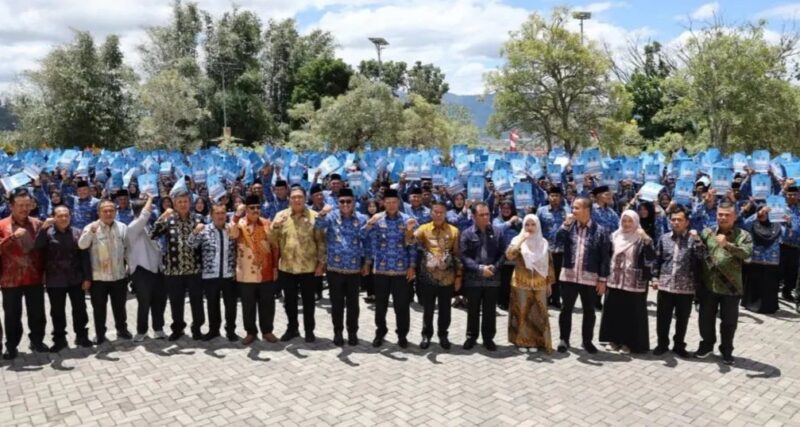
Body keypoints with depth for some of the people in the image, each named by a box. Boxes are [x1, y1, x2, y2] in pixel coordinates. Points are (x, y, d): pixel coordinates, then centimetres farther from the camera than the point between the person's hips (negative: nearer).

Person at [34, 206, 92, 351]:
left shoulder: (77, 233, 2)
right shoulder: (48, 233, -1)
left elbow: (84, 257, 1)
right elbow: (37, 247, -20)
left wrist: (87, 277, -2)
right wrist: (44, 228, -29)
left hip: (76, 279, 1)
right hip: (55, 280, -1)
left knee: (80, 309, 9)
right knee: (57, 311, 9)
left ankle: (81, 336, 24)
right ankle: (59, 339, 22)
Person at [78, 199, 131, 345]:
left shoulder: (122, 227, 4)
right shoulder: (91, 227, -6)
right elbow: (82, 245, -20)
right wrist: (91, 232, -36)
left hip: (119, 275, 2)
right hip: (98, 276, -2)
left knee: (119, 306, 14)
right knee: (99, 308, 7)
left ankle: (122, 330, 30)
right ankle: (100, 334, 20)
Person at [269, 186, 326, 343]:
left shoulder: (314, 216, -3)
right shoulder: (281, 215, 2)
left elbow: (321, 241, -2)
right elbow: (271, 240, 1)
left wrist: (321, 263, -6)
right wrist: (275, 226, -18)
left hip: (309, 267, -2)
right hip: (286, 267, 2)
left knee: (308, 301, 9)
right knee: (289, 301, 14)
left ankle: (309, 330, 23)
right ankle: (292, 328, 30)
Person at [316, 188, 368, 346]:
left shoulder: (362, 219, 0)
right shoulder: (332, 216, -1)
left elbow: (367, 242, 5)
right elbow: (319, 226, -19)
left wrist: (366, 263, 2)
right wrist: (322, 214, -39)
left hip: (355, 268, 0)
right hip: (334, 268, 0)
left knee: (353, 303, 10)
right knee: (337, 303, 8)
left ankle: (352, 332, 24)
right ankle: (338, 332, 23)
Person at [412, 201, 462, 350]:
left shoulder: (454, 231, 2)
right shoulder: (424, 229, 0)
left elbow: (457, 255, 4)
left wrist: (458, 276, 2)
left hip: (447, 278, 1)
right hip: (428, 277, 0)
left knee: (445, 309, 11)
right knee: (428, 309, 9)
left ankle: (443, 335, 26)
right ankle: (426, 335, 25)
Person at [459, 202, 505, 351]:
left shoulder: (497, 232, 4)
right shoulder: (467, 234, -2)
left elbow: (501, 254, 2)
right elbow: (464, 256, -8)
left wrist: (495, 267, -14)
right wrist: (480, 268, -17)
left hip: (492, 278, 1)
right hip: (473, 278, -1)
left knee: (490, 311, 9)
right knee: (473, 310, 10)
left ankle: (488, 338, 22)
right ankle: (471, 336, 24)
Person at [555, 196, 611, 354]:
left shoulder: (599, 231, -5)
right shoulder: (569, 226, 4)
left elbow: (604, 257, -4)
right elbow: (558, 241, -10)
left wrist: (602, 279, -6)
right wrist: (566, 223, -15)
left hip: (590, 278, -2)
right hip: (568, 276, 2)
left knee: (589, 311, 11)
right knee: (566, 309, 9)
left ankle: (587, 341, 26)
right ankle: (564, 340, 22)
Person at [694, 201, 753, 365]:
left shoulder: (743, 235, -2)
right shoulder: (707, 232, 4)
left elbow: (747, 253, -21)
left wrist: (728, 245, -32)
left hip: (730, 286, -1)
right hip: (708, 284, 2)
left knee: (729, 321, 10)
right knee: (706, 318, 13)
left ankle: (726, 350, 30)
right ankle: (707, 345, 34)